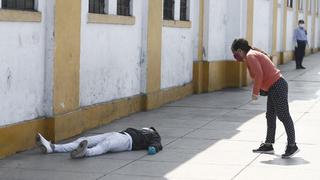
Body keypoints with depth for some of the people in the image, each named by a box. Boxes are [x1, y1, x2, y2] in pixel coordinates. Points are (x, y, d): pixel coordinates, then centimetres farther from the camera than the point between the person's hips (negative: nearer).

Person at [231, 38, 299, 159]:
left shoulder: (250, 56, -11)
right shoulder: (254, 54, 18)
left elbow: (259, 74, -22)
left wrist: (255, 92, -15)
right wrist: (260, 89, 12)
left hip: (277, 87, -11)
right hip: (273, 88, 11)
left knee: (284, 117, -6)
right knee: (270, 117, 15)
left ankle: (292, 146, -2)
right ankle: (268, 145, 22)